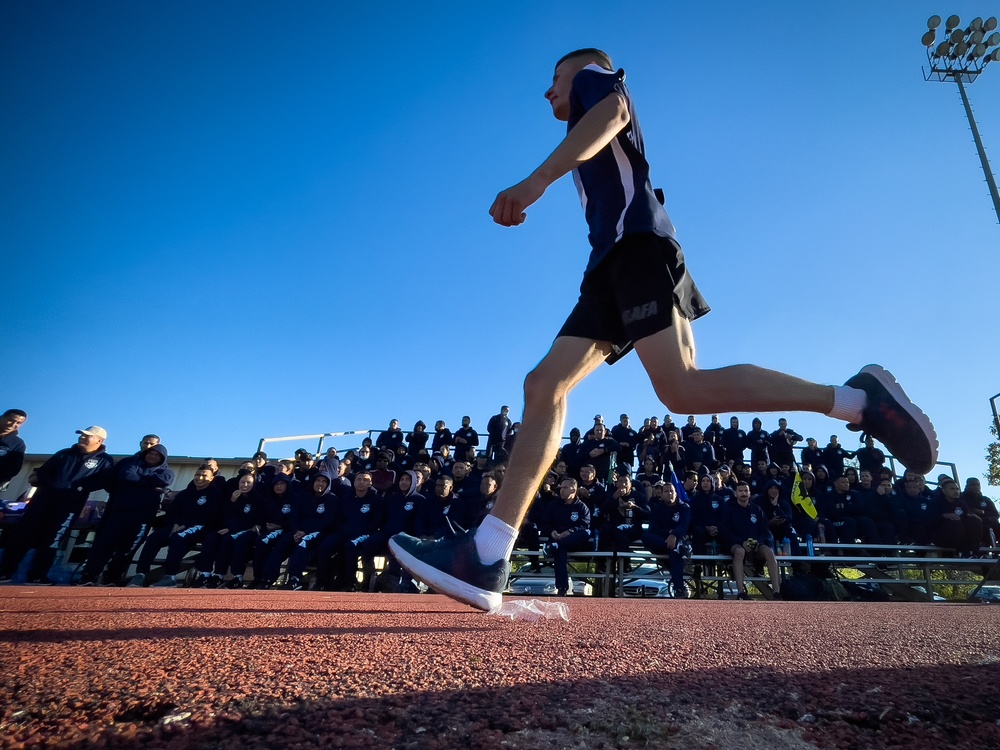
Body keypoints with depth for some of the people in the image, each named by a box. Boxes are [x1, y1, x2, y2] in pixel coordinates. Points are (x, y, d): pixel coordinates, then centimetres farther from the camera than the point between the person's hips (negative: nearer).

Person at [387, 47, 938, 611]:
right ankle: (486, 559, -15)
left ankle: (860, 399, -9)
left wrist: (538, 180, -23)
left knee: (682, 390, -26)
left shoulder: (596, 74, 17)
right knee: (544, 386, -8)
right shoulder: (589, 137, 39)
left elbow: (612, 113, -8)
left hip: (637, 245, -8)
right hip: (612, 262, 8)